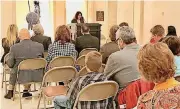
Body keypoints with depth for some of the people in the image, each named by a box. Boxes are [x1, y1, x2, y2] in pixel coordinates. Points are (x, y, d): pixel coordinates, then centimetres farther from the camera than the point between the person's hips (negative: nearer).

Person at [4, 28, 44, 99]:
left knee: (13, 70, 32)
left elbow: (10, 65, -4)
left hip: (22, 77, -1)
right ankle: (26, 91, 46)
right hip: (38, 76, 2)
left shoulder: (14, 47, -12)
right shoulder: (40, 46, -6)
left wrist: (7, 62, 19)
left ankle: (10, 92, 47)